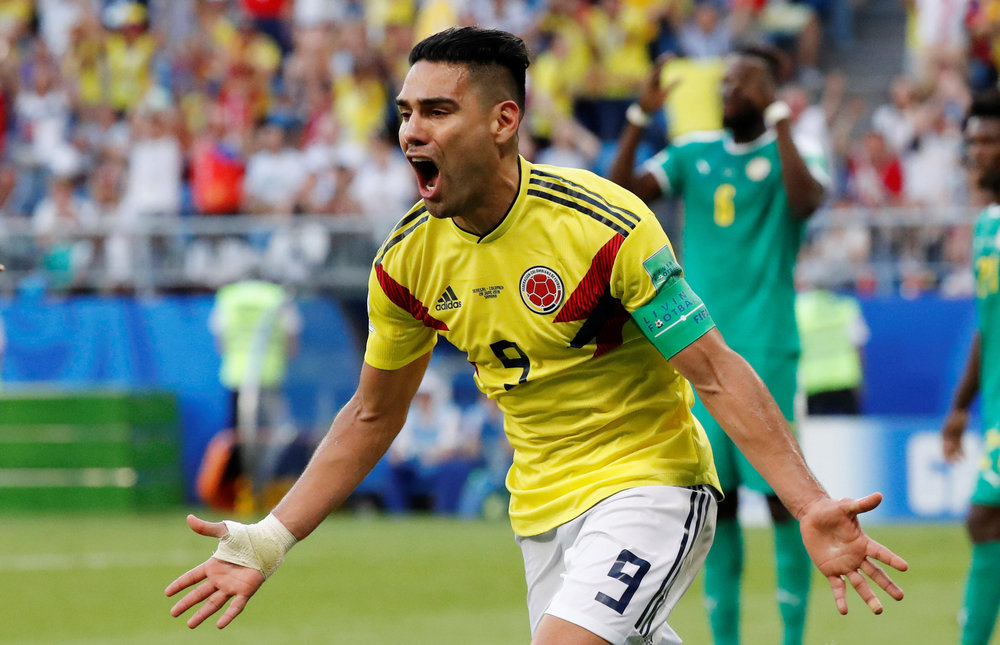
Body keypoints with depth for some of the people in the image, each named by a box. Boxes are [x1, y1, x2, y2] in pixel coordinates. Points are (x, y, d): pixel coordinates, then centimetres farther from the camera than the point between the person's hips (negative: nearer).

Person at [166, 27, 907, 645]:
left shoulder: (607, 226, -21)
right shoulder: (408, 259, -3)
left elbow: (718, 376, -18)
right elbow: (372, 416, 11)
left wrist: (811, 506, -29)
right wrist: (269, 542, 6)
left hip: (648, 484, -6)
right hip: (545, 503, 6)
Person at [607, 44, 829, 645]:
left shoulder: (792, 154, 1)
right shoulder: (693, 153, 12)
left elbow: (806, 199, -21)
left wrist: (777, 119, -22)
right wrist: (640, 118, -9)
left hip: (766, 349, -4)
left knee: (782, 493, -6)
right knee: (714, 499, 4)